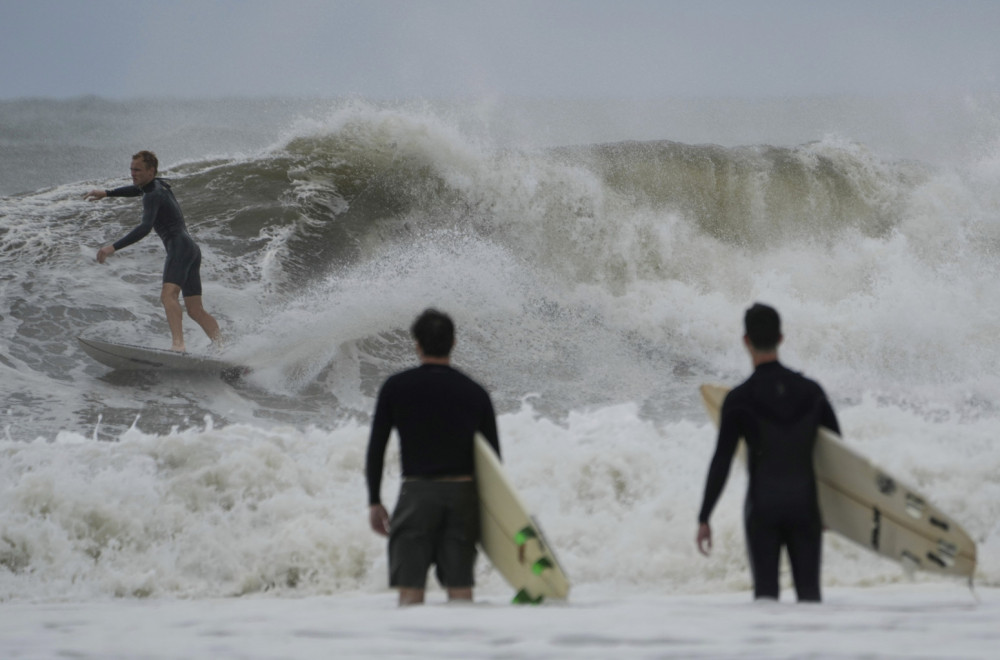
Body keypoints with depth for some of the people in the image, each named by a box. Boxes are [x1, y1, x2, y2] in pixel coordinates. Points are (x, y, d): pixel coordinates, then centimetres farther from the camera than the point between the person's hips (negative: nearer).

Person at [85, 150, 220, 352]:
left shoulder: (153, 195, -8)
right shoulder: (159, 185, 21)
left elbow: (145, 228, -24)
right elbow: (137, 190, 45)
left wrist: (114, 247, -28)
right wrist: (106, 193, 44)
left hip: (180, 246, -10)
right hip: (192, 250, 10)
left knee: (168, 295, -29)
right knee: (195, 311, 9)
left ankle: (178, 345, -48)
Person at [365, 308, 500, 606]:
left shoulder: (395, 388, -1)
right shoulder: (475, 393, 4)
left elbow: (376, 448, 0)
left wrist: (374, 502, 8)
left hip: (417, 492, -2)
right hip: (463, 493, 2)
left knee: (410, 588, -2)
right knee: (460, 587, 4)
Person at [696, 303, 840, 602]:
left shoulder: (740, 399, -10)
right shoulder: (811, 391, 2)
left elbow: (721, 463, -10)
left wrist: (703, 519, -5)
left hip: (763, 507, -2)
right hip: (805, 504, 2)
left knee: (766, 591, 2)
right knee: (809, 591, 5)